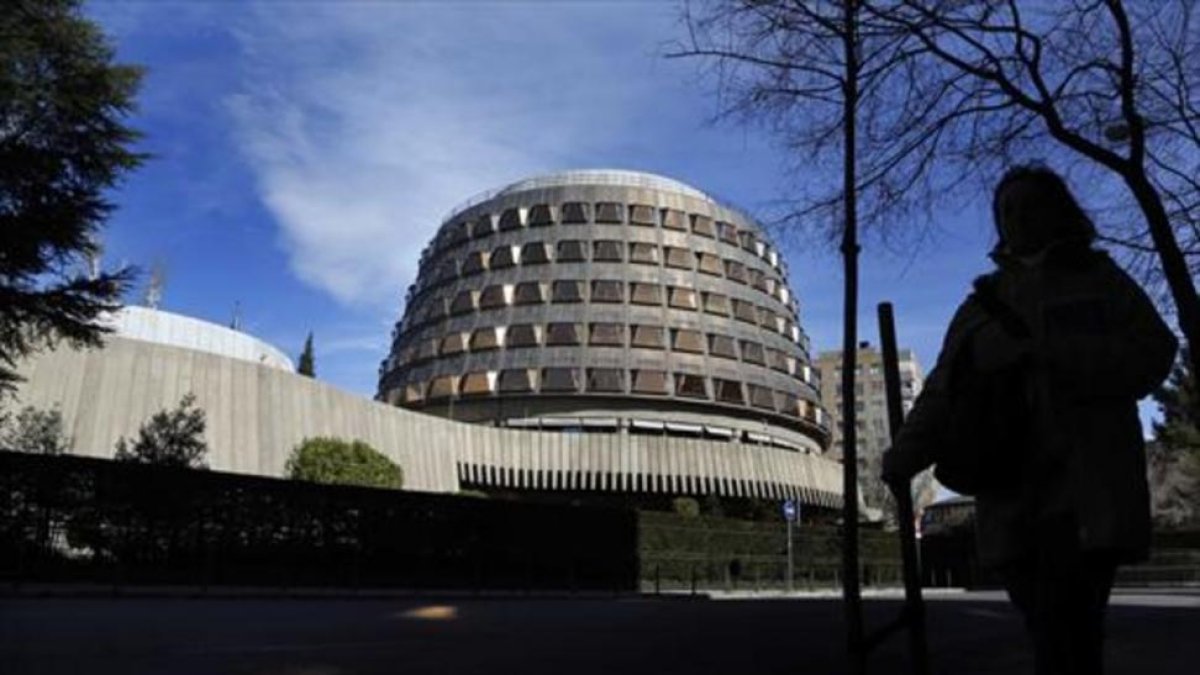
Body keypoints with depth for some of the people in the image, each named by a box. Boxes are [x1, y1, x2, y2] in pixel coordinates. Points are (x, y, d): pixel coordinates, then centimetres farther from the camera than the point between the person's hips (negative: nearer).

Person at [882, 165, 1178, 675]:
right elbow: (944, 390, 11)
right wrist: (904, 455, -6)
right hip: (1010, 498, 3)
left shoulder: (1099, 279, 15)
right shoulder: (985, 301, 21)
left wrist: (1046, 354, -12)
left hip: (1084, 490, -3)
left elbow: (1153, 351, 0)